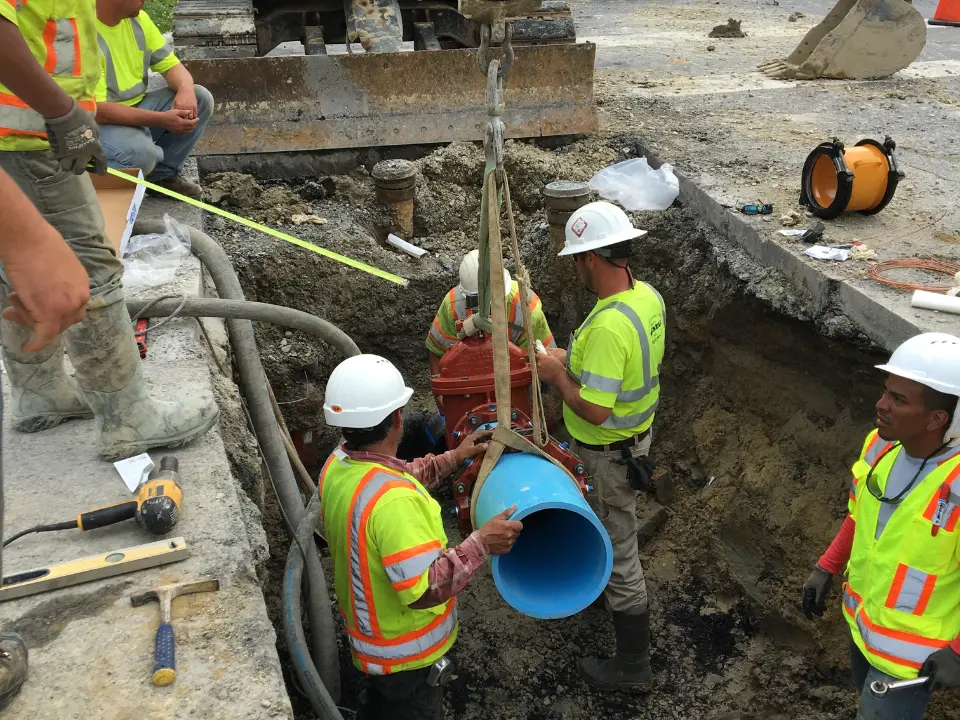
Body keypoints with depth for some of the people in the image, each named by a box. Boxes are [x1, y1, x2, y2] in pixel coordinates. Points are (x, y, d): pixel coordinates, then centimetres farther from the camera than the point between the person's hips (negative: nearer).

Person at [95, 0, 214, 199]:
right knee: (140, 152, -37)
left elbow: (171, 65, 4)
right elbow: (96, 110, -28)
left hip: (137, 108, 8)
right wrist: (161, 120, -33)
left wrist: (185, 90, -21)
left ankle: (163, 173, 4)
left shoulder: (138, 18, 0)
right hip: (98, 123, -8)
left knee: (201, 98, -6)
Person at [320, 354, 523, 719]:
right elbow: (424, 589, -38)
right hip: (405, 650, -7)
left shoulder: (337, 465, -9)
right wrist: (481, 543, -32)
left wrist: (452, 458, 10)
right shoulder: (393, 501, -40)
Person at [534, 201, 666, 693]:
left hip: (609, 454, -9)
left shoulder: (608, 326, -34)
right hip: (635, 435, 9)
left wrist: (557, 376, -16)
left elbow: (594, 410, -32)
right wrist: (574, 361, 5)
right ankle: (603, 577, 59)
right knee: (616, 526, 32)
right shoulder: (648, 296, -4)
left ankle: (633, 667, 21)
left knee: (619, 553, 5)